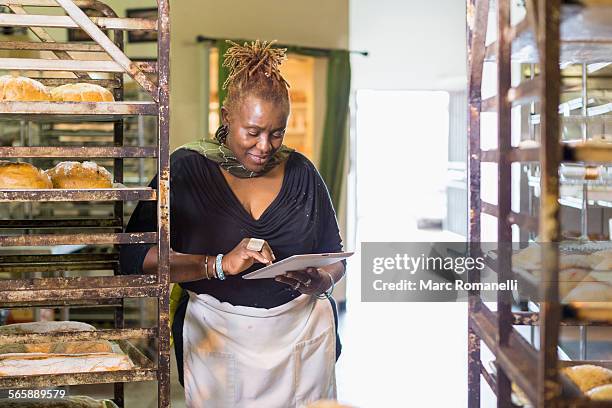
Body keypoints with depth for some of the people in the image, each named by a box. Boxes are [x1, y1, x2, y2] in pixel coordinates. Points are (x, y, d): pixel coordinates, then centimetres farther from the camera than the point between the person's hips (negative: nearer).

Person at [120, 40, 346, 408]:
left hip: (303, 335, 3)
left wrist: (321, 281, -12)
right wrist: (220, 265, -27)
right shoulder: (187, 169, -6)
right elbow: (136, 256, -16)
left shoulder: (301, 172, 4)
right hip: (219, 337, -3)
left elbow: (336, 257, 11)